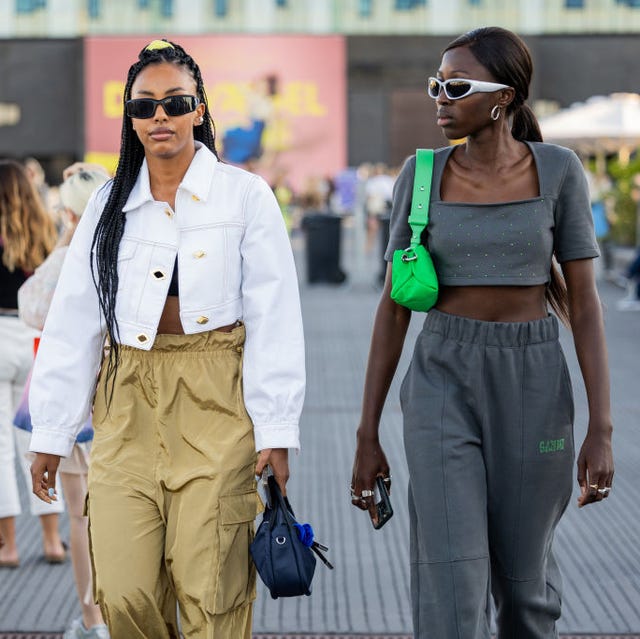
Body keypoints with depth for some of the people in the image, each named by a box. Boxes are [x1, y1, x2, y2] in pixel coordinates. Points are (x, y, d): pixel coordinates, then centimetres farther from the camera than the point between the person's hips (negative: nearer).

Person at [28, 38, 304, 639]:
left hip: (215, 407, -3)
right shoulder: (109, 204, 10)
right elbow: (72, 321, 11)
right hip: (127, 406, 3)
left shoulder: (245, 195, 1)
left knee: (210, 590, -5)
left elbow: (274, 319, -1)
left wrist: (276, 429, -6)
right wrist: (50, 433, 10)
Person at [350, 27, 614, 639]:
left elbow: (583, 300, -2)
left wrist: (601, 428, -8)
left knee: (523, 581, 12)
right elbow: (394, 305, 4)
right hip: (444, 387, 0)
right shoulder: (420, 174, 1)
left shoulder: (558, 170, -2)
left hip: (532, 387, 0)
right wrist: (367, 437, 3)